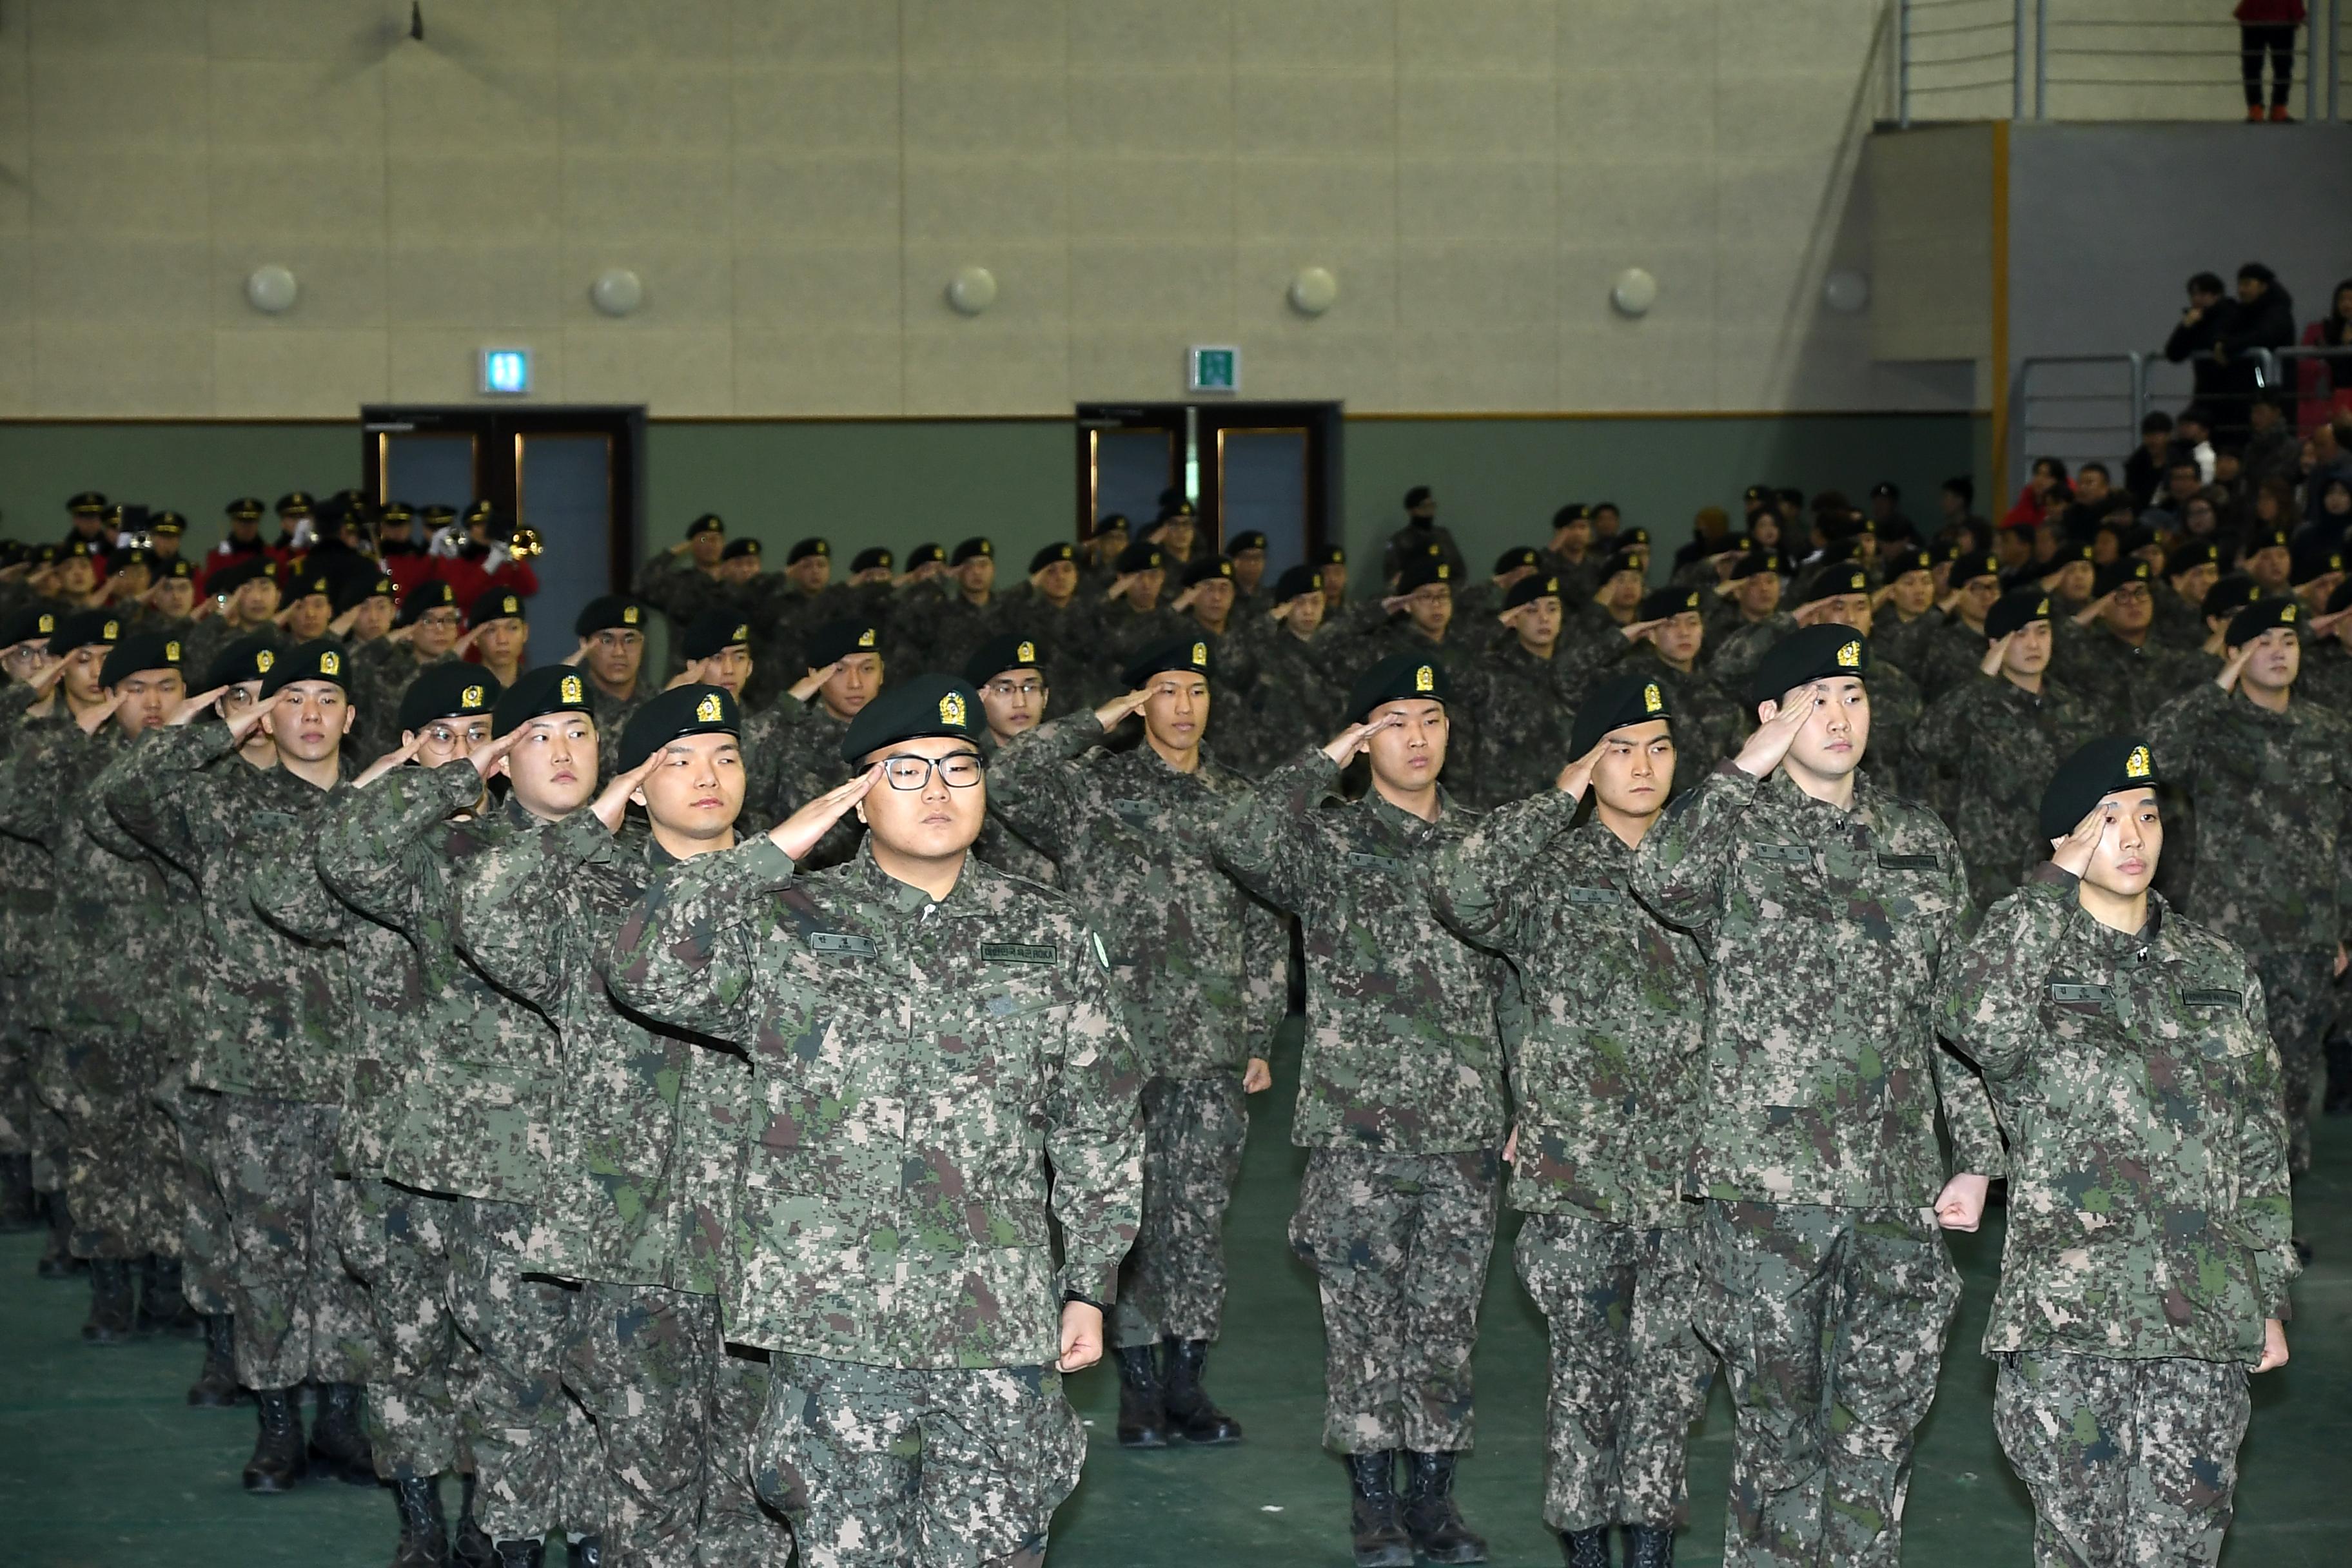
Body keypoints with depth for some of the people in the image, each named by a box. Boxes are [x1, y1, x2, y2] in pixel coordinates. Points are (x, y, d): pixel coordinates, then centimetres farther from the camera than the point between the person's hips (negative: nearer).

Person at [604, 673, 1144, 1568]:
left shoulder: (1050, 937, 10)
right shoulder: (786, 929, 5)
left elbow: (1098, 1125, 13)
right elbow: (644, 970, -12)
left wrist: (1090, 1287, 9)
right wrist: (773, 851, -9)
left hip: (1001, 1326, 1)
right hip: (833, 1319, -1)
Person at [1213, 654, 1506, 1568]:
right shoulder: (1330, 846, -1)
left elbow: (1511, 986, 16)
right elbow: (1241, 842, -22)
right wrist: (1329, 760, -13)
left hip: (1466, 1132, 3)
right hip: (1358, 1127, -3)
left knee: (1447, 1320, 6)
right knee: (1363, 1320, 1)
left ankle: (1432, 1494, 16)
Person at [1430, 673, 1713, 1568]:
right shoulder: (1549, 871, 1)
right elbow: (1460, 893, -21)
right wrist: (1557, 803, -13)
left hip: (1685, 1168, 3)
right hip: (1578, 1169, -3)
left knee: (1672, 1374, 2)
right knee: (1587, 1374, 2)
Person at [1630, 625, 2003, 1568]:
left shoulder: (1921, 843, 15)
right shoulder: (1737, 828, 2)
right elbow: (1664, 880, -23)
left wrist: (1976, 1158, 13)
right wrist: (1750, 768, -16)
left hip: (1898, 1185, 4)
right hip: (1767, 1180, -4)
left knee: (1882, 1419, 6)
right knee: (1779, 1413, 1)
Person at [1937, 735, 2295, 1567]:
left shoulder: (2219, 968, 13)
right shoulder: (2033, 953, 2)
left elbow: (2261, 1150, 17)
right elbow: (1979, 1019, -24)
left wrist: (2271, 1298, 13)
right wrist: (2056, 883, -13)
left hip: (2205, 1318, 3)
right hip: (2066, 1312, -2)